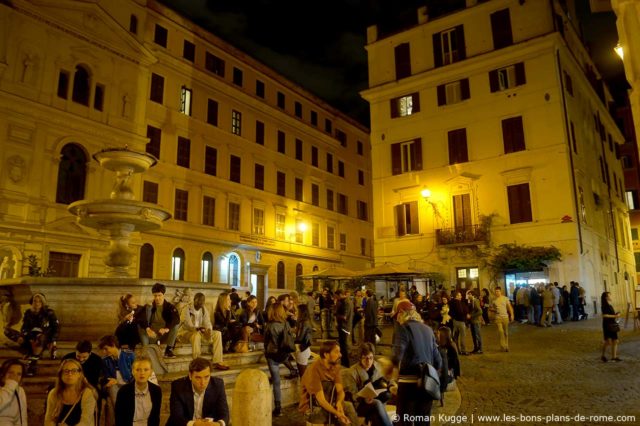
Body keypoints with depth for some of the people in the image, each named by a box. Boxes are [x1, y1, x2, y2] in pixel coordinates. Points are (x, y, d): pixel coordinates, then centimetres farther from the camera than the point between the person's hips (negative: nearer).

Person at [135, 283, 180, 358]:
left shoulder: (170, 307, -4)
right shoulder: (150, 307, -3)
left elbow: (176, 318, -25)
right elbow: (139, 317, -22)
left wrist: (167, 328, -44)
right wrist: (147, 329, -40)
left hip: (165, 336, 0)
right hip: (151, 336, 0)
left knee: (176, 323, -24)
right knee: (140, 324, -22)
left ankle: (169, 349, -20)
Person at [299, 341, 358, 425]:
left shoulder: (335, 366, -2)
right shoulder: (314, 370, -24)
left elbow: (340, 391, -5)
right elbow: (321, 400, -26)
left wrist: (339, 402, -28)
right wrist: (338, 414, -37)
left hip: (328, 404, 6)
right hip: (312, 409, -6)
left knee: (349, 406, -20)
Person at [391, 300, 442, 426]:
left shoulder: (404, 328, -7)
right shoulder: (428, 329, 10)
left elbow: (398, 355, -19)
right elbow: (437, 359, 11)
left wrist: (395, 367, -1)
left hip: (409, 381, -6)